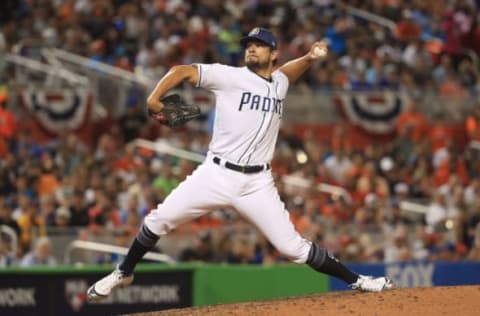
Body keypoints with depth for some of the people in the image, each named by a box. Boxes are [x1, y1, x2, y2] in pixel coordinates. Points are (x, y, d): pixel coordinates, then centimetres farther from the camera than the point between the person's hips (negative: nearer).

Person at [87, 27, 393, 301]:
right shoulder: (230, 76, -2)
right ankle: (124, 272, 15)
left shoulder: (279, 83, 12)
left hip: (257, 184, 2)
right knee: (160, 219, -7)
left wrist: (310, 58, 19)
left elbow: (286, 72, 38)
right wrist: (154, 98, -22)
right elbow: (183, 71, -6)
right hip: (216, 175, -2)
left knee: (292, 246, -4)